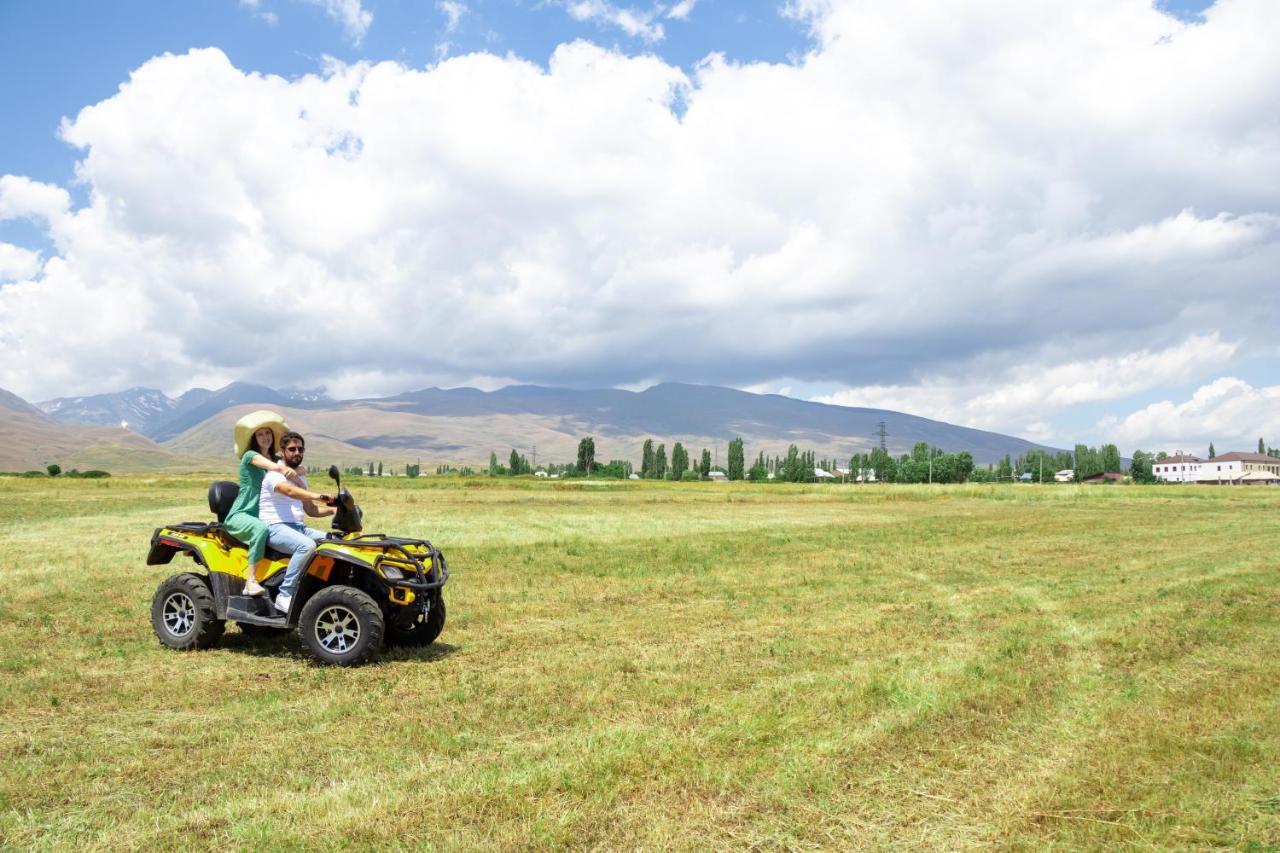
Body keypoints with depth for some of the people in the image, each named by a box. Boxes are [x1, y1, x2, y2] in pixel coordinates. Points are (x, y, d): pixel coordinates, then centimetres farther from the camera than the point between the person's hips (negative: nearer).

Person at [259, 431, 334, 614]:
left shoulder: (300, 476, 21)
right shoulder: (275, 474, -5)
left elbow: (311, 510, 23)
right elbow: (289, 491, -28)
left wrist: (332, 510, 5)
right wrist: (318, 496, -43)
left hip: (298, 527, 8)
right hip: (275, 527, -8)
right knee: (307, 545, -35)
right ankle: (285, 595, -29)